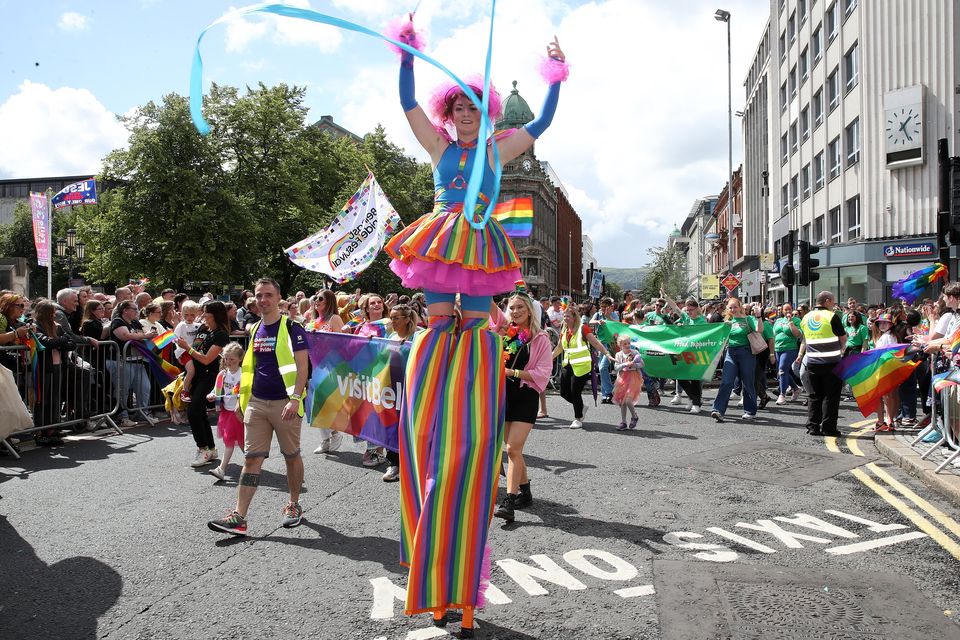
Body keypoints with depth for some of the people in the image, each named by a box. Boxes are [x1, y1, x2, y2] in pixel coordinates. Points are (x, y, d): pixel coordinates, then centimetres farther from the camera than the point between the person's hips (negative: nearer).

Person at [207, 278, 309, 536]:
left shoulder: (291, 327, -7)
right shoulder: (255, 329, 12)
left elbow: (302, 366, -13)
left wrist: (295, 398, -23)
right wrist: (242, 398, 16)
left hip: (284, 403, -5)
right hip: (257, 403, 5)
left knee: (291, 456, 10)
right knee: (252, 459, 1)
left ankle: (294, 505, 27)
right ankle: (239, 517, 0)